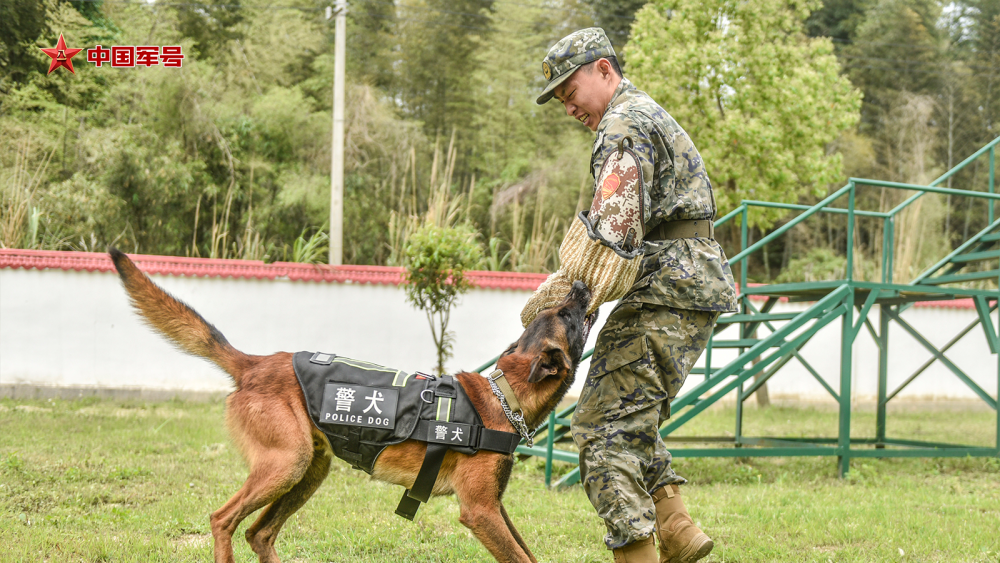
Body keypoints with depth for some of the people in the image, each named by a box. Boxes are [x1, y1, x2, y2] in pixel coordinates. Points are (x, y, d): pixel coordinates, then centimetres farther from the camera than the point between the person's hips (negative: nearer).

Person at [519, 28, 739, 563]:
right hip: (699, 286, 11)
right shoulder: (653, 116, 25)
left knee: (606, 423, -9)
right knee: (633, 416, 18)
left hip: (666, 292, -11)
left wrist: (556, 297, -11)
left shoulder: (623, 126, -9)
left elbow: (611, 231, -20)